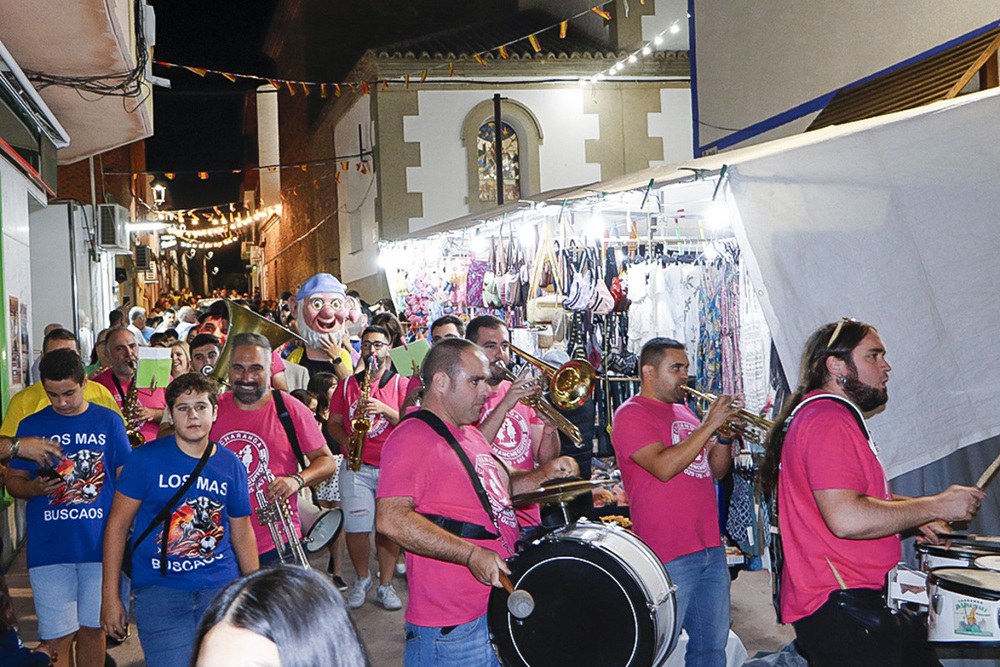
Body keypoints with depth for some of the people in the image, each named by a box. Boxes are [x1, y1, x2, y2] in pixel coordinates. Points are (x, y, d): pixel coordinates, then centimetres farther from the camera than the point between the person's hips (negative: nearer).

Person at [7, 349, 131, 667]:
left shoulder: (109, 421, 5)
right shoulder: (31, 425, 6)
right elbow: (13, 481, 10)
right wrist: (34, 488, -13)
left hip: (100, 545, 0)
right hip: (49, 549, 0)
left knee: (92, 628, 9)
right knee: (57, 637, -1)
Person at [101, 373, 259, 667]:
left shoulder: (231, 465, 7)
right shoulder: (145, 459, -2)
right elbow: (118, 524, 0)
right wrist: (110, 596, -4)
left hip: (222, 587, 3)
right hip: (159, 590, -3)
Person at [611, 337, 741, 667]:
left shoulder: (684, 411, 18)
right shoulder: (631, 414, -6)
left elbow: (715, 470, 18)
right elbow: (663, 466, -21)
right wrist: (709, 425, -18)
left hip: (711, 548, 8)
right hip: (668, 554, -8)